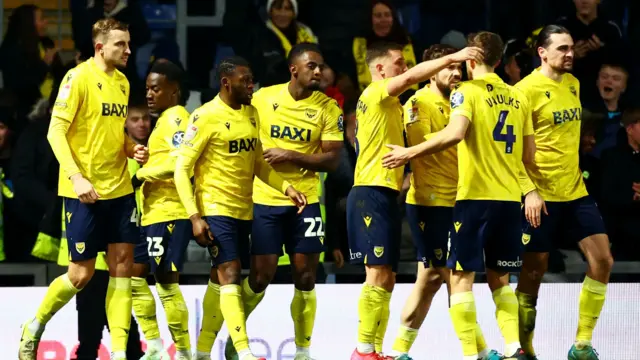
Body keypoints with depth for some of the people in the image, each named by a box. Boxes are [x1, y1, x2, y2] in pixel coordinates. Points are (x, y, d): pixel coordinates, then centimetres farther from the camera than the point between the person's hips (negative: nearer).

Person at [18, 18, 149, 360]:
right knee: (81, 273, -2)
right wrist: (76, 177, -22)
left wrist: (132, 149, 3)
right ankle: (34, 328, 20)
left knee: (122, 265, 1)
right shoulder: (79, 78, -12)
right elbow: (55, 131, -14)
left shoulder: (122, 82, 10)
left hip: (119, 188, 7)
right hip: (85, 191, -7)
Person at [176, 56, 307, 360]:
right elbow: (182, 169, -12)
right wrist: (194, 216, -19)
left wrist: (286, 187, 5)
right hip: (216, 209, -7)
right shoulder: (206, 117, -12)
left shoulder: (252, 113, 10)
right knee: (230, 275, -14)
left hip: (243, 210, 7)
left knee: (220, 279, 12)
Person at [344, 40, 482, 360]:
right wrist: (452, 57, -29)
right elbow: (410, 78, -25)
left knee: (385, 280, 9)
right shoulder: (375, 94, -7)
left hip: (384, 194, 10)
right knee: (379, 276, -14)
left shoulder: (389, 103, 23)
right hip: (372, 193, -10)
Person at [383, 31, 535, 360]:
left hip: (475, 197, -5)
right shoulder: (518, 97, 11)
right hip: (509, 198, 5)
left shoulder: (467, 91, -6)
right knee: (499, 279, 15)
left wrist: (411, 152, -17)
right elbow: (528, 154, 14)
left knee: (461, 278, 0)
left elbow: (455, 133, -24)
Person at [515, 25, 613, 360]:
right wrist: (529, 191, -20)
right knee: (533, 272, -2)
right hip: (541, 197, -7)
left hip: (575, 191, 7)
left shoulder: (572, 84, 11)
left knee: (602, 260, -2)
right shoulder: (527, 90, -12)